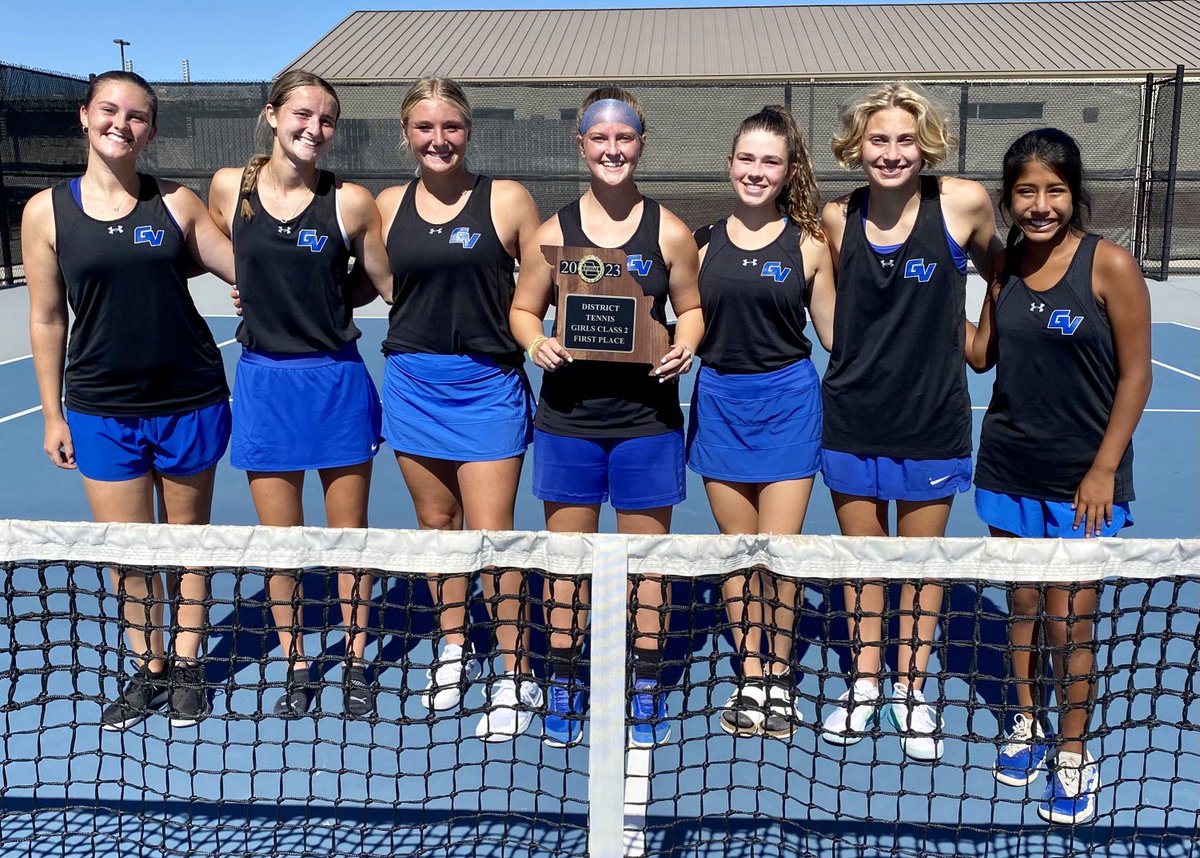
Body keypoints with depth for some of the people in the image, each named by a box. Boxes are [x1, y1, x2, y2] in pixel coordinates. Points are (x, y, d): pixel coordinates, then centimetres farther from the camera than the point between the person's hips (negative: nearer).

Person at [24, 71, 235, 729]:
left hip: (190, 401, 0)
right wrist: (52, 414, 5)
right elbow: (46, 318, 4)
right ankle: (148, 669, 25)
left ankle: (187, 665, 28)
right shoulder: (47, 211, -1)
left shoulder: (177, 204, -1)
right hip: (101, 410, 0)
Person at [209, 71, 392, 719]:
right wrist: (278, 301, 7)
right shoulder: (228, 187, -1)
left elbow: (383, 283, 4)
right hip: (263, 381, 1)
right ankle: (296, 669, 27)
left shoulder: (351, 201, -7)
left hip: (336, 382, -1)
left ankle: (356, 665, 27)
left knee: (348, 537, 9)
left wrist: (323, 305, 0)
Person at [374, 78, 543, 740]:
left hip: (487, 386, -4)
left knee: (491, 533, -4)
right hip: (412, 382, 4)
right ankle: (453, 649, 31)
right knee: (435, 523, 13)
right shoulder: (388, 206, 6)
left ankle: (515, 675, 9)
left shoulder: (507, 201, -5)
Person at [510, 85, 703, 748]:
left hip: (647, 416, 0)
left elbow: (692, 308, 11)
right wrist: (536, 342, -11)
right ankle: (563, 687, 23)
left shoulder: (669, 232, 2)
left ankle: (646, 690, 22)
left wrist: (685, 346, -9)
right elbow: (522, 309, 10)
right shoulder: (553, 232, 3)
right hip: (568, 418, 1)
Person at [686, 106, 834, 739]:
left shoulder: (808, 245, 0)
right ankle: (749, 678, 22)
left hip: (787, 401, -2)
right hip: (718, 401, 2)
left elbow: (835, 333, 4)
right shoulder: (704, 242, 5)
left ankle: (779, 676, 18)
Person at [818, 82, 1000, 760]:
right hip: (853, 417, 2)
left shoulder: (964, 203, -10)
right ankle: (865, 682, 31)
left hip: (932, 419, -2)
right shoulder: (838, 219, -3)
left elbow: (1001, 275, 7)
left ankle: (912, 689, 29)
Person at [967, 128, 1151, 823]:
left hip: (1082, 476, -4)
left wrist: (1104, 469, -12)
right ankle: (1027, 722, 32)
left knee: (1070, 619, 2)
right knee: (1022, 603, 14)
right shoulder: (1004, 264, 3)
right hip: (1009, 466, 4)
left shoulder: (1110, 265, -12)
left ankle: (1073, 753, 20)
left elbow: (1135, 376, -9)